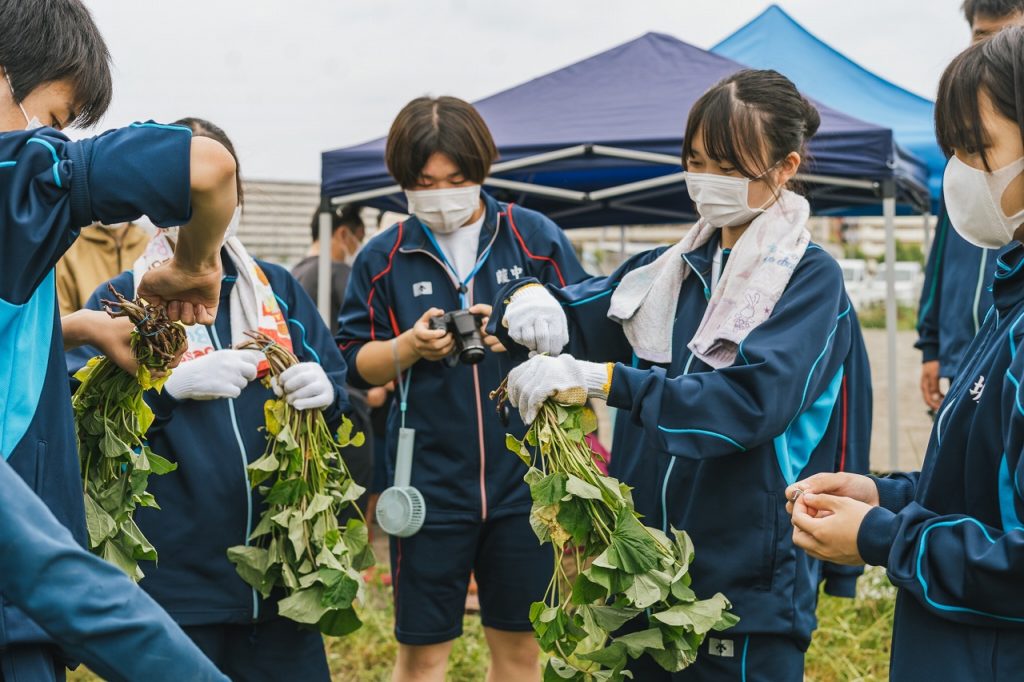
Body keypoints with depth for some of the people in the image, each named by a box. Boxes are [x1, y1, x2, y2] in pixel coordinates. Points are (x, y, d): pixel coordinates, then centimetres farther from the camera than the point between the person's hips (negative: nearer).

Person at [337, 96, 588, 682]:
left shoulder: (537, 238, 1)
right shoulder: (384, 258, 3)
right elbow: (355, 364, 5)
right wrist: (409, 346, -14)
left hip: (524, 475, 0)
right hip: (429, 481, 0)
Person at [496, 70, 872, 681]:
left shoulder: (811, 280, -7)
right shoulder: (670, 270, 11)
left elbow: (753, 400, -22)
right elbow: (564, 319, 10)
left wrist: (603, 380, -30)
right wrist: (529, 301, -15)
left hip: (748, 589, -5)